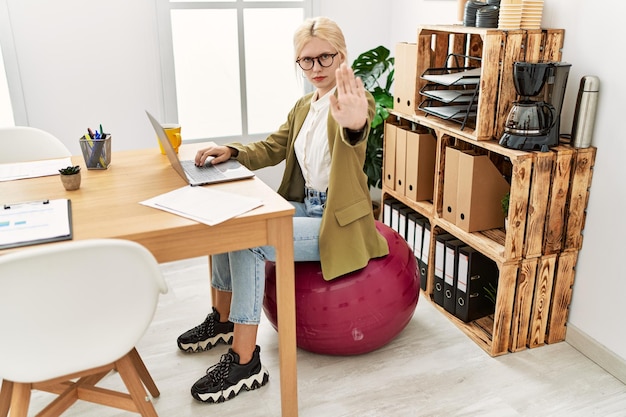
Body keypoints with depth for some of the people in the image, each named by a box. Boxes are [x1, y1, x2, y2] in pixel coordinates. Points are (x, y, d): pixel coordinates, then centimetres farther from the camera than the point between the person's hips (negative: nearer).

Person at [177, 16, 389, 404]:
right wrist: (230, 151, -6)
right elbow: (271, 149, 13)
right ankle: (223, 319, 16)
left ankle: (245, 361, -13)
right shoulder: (304, 105, 12)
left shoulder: (356, 101, -15)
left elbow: (356, 131, -39)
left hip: (338, 222, -8)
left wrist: (353, 124, -64)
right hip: (306, 207, 8)